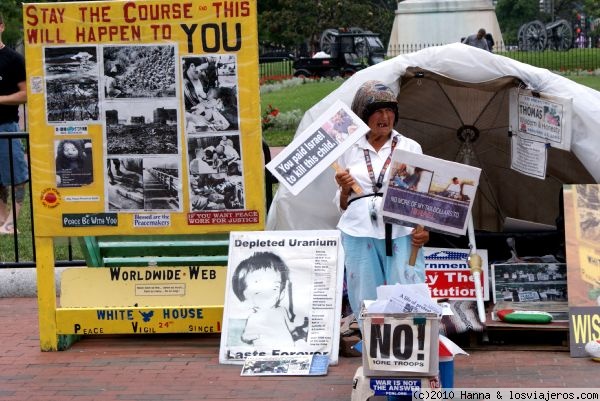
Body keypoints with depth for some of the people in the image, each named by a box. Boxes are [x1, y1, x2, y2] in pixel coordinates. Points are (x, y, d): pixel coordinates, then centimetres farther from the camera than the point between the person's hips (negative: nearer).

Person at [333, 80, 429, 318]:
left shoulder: (410, 147, 10)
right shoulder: (349, 150, 12)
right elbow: (341, 205, 18)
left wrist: (423, 228, -6)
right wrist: (344, 189, -4)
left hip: (402, 233, -1)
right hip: (360, 233, 1)